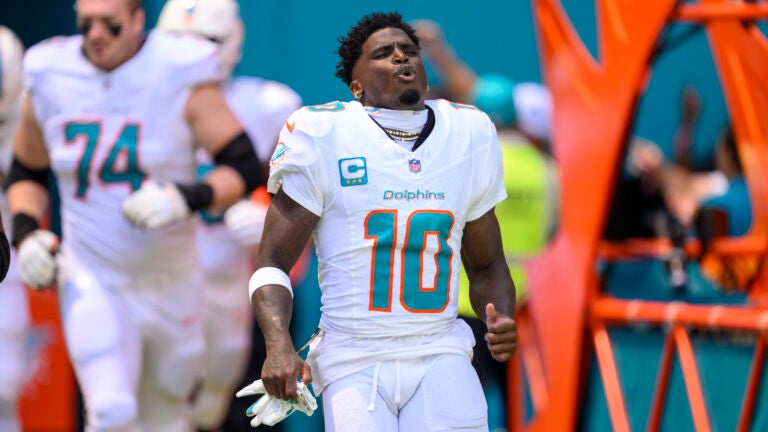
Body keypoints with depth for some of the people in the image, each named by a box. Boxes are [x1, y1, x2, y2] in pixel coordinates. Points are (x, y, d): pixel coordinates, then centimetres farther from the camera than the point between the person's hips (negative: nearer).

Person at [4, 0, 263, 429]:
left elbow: (245, 168, -11)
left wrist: (187, 198, -28)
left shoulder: (180, 78, -12)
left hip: (170, 283, 0)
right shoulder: (51, 81, -4)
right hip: (92, 281, 0)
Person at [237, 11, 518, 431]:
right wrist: (278, 345, -19)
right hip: (353, 361, -3)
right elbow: (273, 261, -2)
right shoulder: (322, 136, -2)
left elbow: (486, 265, 20)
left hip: (440, 354, 3)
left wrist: (502, 321, -2)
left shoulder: (469, 136, 10)